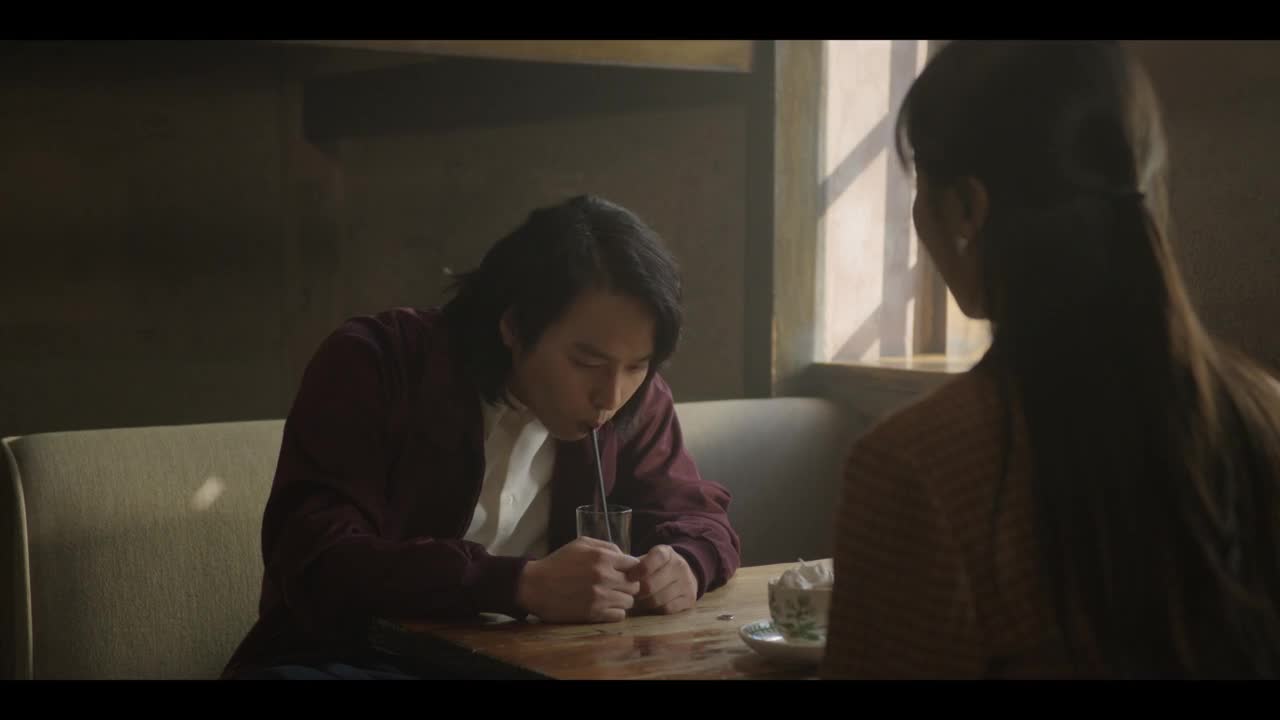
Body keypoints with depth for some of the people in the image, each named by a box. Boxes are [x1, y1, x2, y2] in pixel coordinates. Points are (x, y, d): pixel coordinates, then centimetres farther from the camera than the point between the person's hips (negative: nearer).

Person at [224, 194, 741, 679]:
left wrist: (682, 564, -16)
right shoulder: (374, 366, -14)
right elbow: (315, 564, -23)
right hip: (354, 659, -2)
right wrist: (523, 585, -34)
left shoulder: (634, 398, 0)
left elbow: (699, 517, 9)